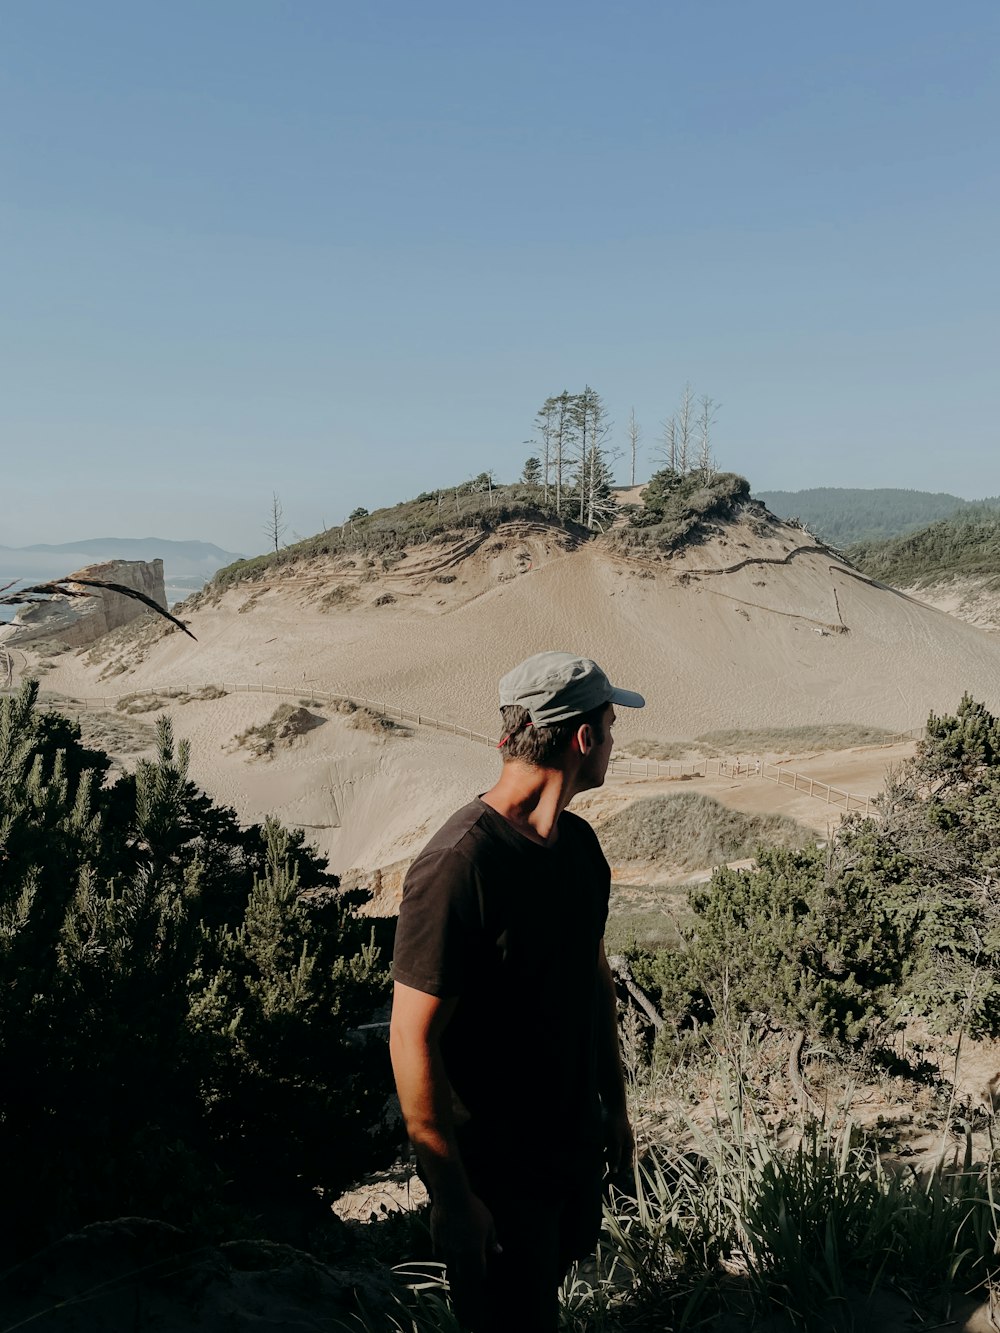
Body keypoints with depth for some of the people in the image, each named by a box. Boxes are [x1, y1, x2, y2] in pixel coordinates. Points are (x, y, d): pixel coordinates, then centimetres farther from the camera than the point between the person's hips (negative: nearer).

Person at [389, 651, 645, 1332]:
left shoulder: (580, 843, -1)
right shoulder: (459, 866, -29)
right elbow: (413, 1041, -25)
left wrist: (615, 1104, 16)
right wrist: (453, 1198, -20)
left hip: (577, 1142, 8)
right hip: (495, 1169, -7)